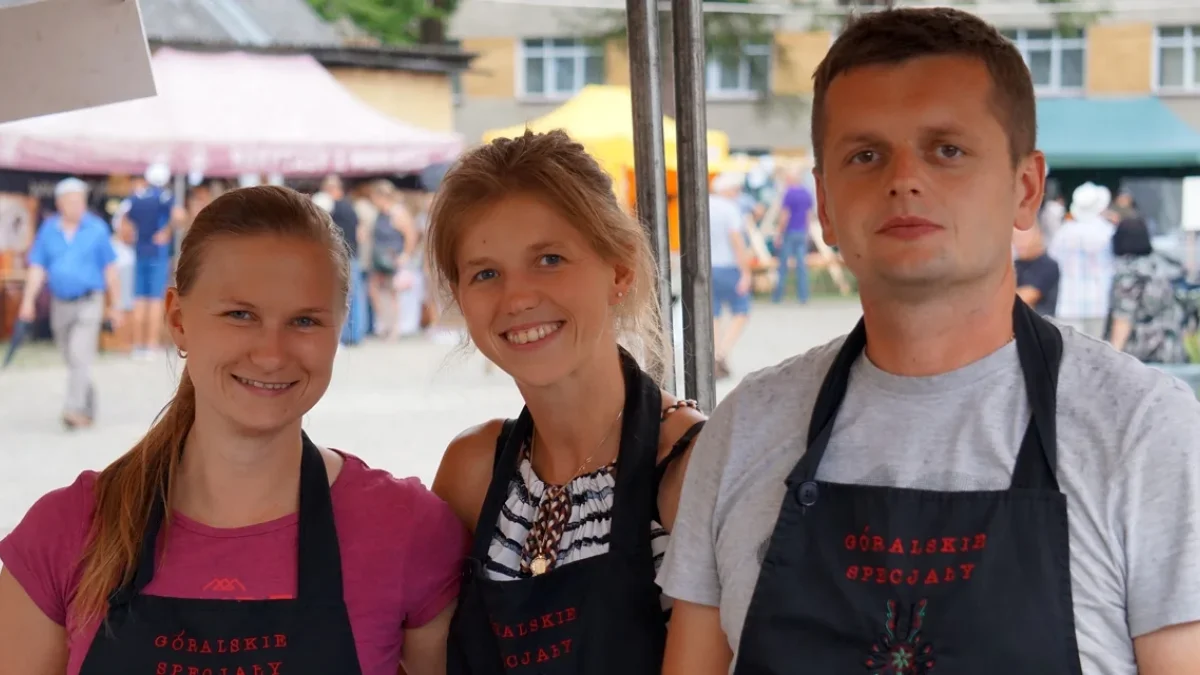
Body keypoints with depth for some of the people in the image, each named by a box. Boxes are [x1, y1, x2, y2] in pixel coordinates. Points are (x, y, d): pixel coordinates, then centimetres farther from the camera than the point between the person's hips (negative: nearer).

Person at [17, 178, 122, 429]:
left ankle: (75, 410, -22)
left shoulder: (97, 229, -4)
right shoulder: (48, 230, 3)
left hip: (88, 303, -4)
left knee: (80, 356, -18)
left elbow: (111, 270, 0)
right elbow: (37, 269, 2)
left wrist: (115, 305, 1)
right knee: (73, 361, 13)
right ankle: (88, 411, 27)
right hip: (60, 304, 4)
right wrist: (28, 301, -9)